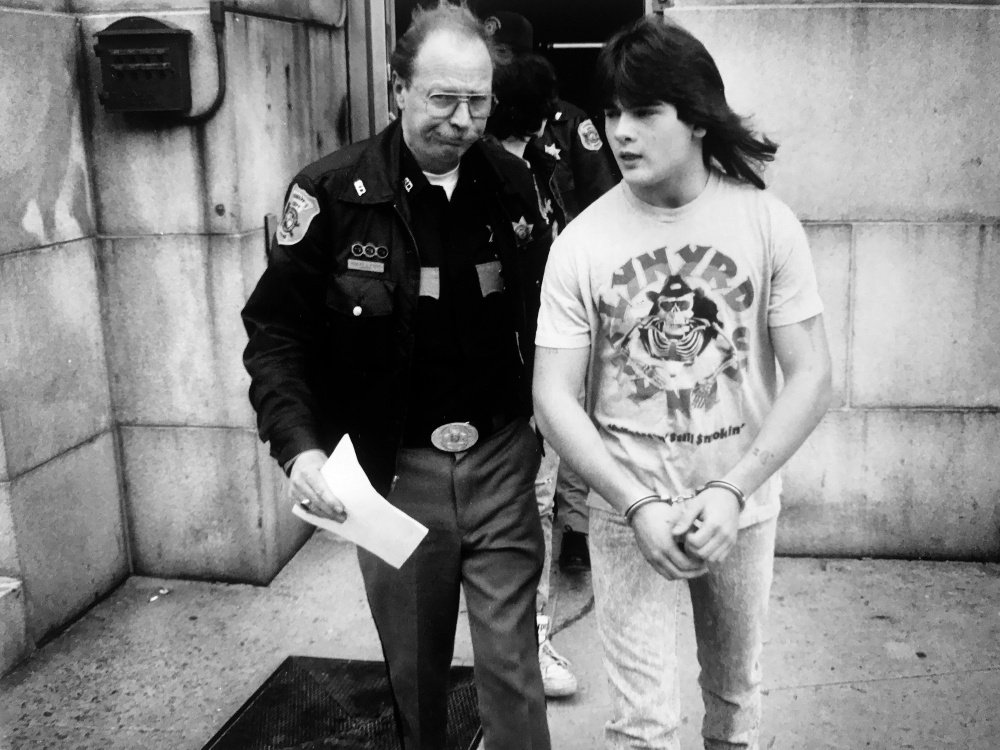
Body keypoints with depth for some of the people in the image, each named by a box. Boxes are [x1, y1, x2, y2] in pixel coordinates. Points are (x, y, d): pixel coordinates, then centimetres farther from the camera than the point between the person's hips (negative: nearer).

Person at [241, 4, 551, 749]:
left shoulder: (512, 183, -1)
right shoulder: (332, 193, -11)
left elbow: (541, 313, 8)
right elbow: (276, 329, -8)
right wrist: (299, 445, -20)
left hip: (499, 457, 1)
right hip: (393, 467, -1)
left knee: (510, 659, 6)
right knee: (414, 664, 17)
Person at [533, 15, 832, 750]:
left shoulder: (768, 223, -9)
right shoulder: (581, 242, -10)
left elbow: (812, 378, -8)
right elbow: (553, 397, -9)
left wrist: (731, 491, -19)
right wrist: (640, 506, -18)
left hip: (743, 504, 1)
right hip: (627, 512, -1)